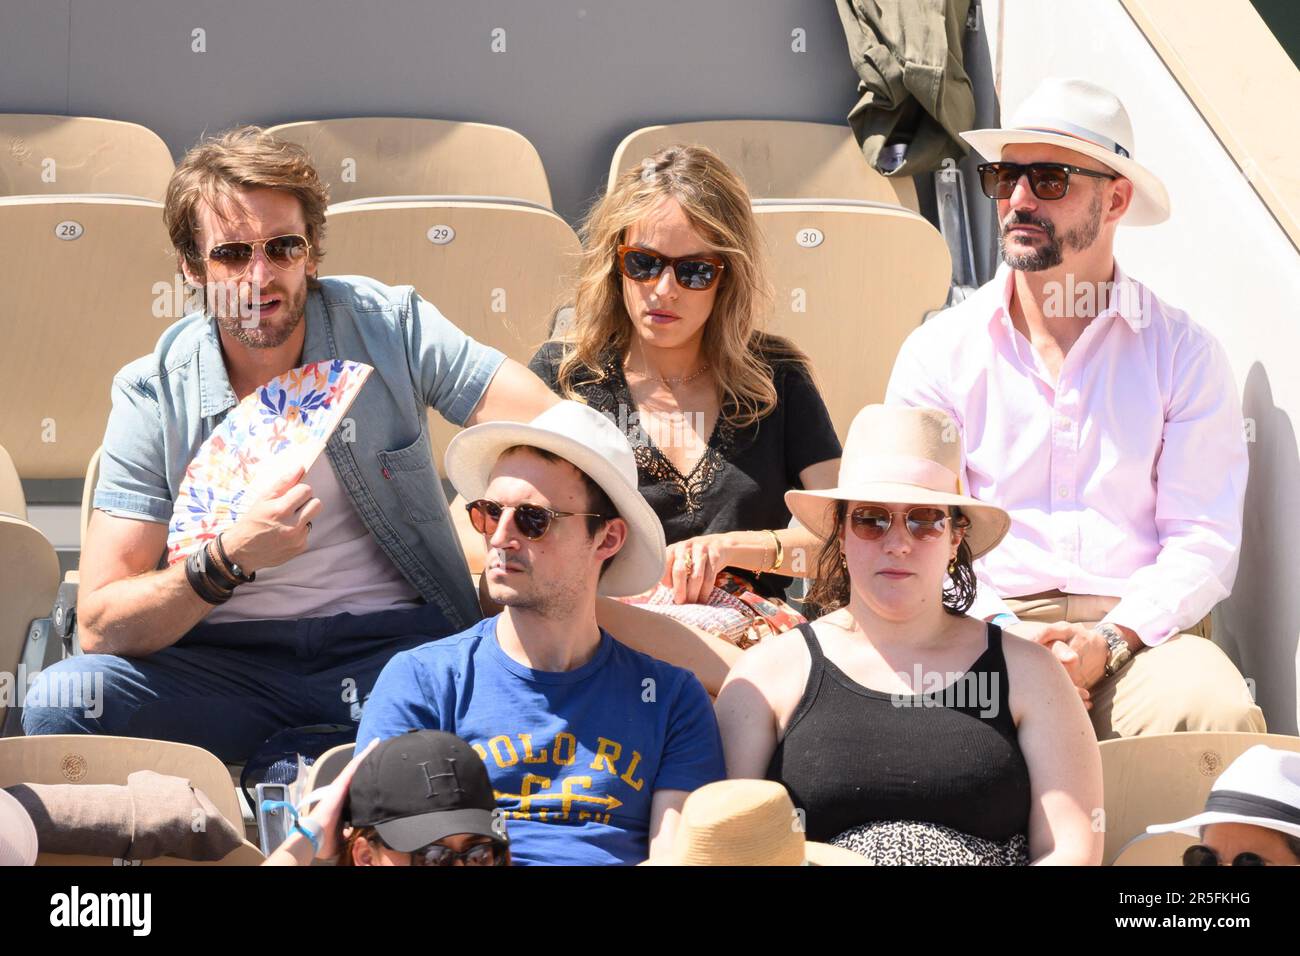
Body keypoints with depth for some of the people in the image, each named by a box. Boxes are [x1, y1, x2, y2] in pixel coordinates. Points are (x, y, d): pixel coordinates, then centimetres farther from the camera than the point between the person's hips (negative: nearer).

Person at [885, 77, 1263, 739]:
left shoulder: (1183, 353, 9)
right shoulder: (938, 353, 10)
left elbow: (1205, 540, 3)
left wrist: (1109, 640, -15)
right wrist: (1002, 631, -13)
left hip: (1140, 630, 1)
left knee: (1220, 718, -34)